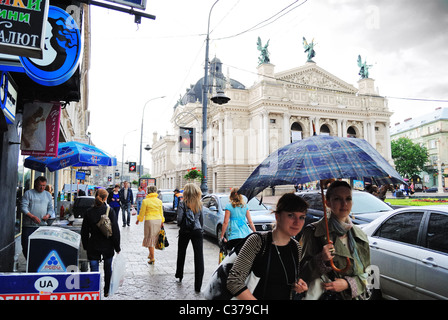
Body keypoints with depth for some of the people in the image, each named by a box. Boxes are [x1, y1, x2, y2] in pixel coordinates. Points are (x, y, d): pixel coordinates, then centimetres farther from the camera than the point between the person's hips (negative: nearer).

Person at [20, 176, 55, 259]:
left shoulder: (48, 195, 14)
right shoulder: (28, 193, 2)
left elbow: (50, 208, 18)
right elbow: (23, 207, -6)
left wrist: (48, 215, -5)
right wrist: (32, 216, -19)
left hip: (43, 225, 2)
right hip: (29, 225, -2)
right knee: (26, 246, 1)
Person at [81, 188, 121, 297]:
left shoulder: (89, 212, -4)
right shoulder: (109, 211, -11)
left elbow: (84, 232, 2)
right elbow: (115, 230, -10)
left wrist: (86, 246, 12)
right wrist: (117, 246, -1)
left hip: (93, 247, 0)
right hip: (108, 246, 0)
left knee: (94, 270, 5)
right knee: (108, 269, 18)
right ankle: (106, 291, 31)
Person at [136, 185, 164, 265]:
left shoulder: (145, 201, -7)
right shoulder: (159, 201, 5)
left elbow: (142, 213, -1)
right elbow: (161, 213, 10)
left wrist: (138, 220, 15)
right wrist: (162, 222, 19)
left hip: (149, 220, -5)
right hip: (158, 220, 5)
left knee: (150, 238, 2)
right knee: (154, 238, 16)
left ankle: (152, 258, 0)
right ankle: (150, 254, 27)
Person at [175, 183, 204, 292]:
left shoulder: (183, 204, -8)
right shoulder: (199, 204, 3)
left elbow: (179, 219, -9)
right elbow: (201, 219, 9)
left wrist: (180, 225, 11)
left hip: (185, 231, -1)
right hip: (197, 231, 1)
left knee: (181, 254, 21)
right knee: (199, 257, -1)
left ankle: (179, 276, 39)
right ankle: (198, 286, -3)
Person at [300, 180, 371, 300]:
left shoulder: (360, 236, 4)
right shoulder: (312, 232, -10)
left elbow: (366, 273, 5)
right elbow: (302, 273, -11)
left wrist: (348, 284, -13)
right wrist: (321, 260, -28)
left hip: (356, 295, 4)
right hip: (326, 296, -3)